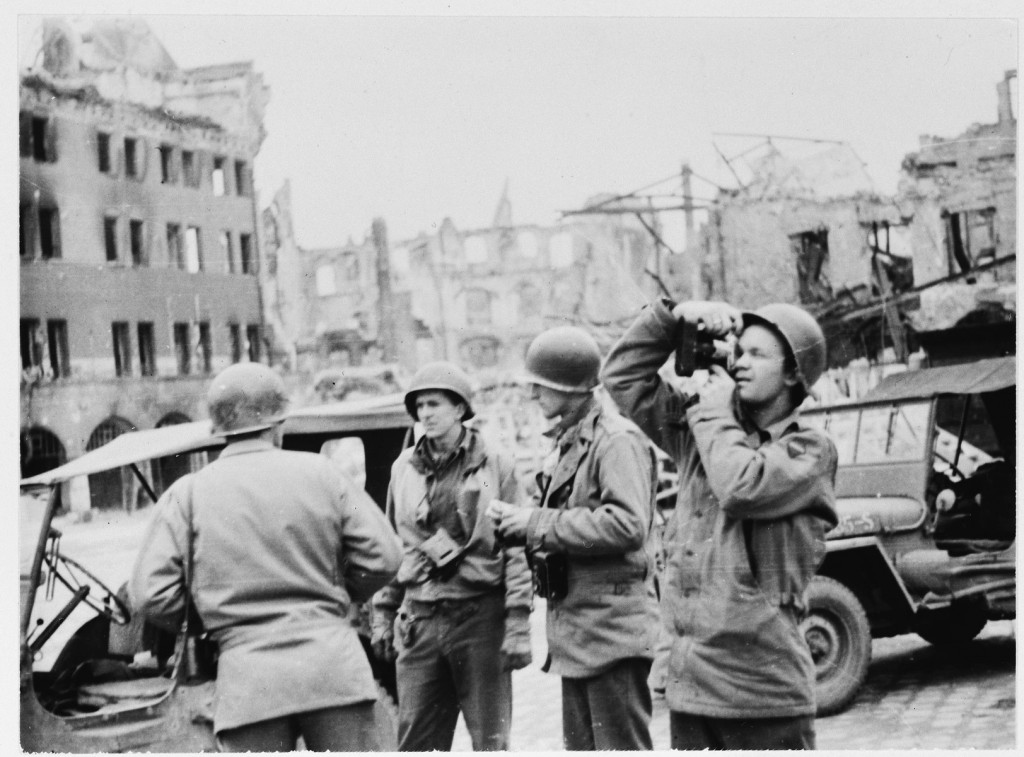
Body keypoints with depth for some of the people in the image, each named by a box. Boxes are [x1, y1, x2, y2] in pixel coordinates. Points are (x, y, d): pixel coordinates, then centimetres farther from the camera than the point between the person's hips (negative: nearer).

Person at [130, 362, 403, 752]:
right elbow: (383, 555, 4)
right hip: (332, 661, 0)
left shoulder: (187, 495, 4)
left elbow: (150, 593, -2)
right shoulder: (320, 473, 5)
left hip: (247, 675, 0)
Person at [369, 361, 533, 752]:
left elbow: (518, 550, -4)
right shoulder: (404, 468, 9)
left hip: (480, 616, -3)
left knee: (490, 739, 5)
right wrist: (383, 614, 12)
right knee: (415, 741, 5)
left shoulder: (496, 467, -2)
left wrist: (518, 625, -10)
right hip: (419, 620, 3)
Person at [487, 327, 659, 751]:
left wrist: (538, 524, -18)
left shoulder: (616, 440, -14)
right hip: (576, 634, 10)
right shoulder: (567, 444, 15)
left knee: (620, 745, -3)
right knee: (581, 745, 16)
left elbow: (627, 524, -25)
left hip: (612, 630, -10)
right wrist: (516, 523, 1)